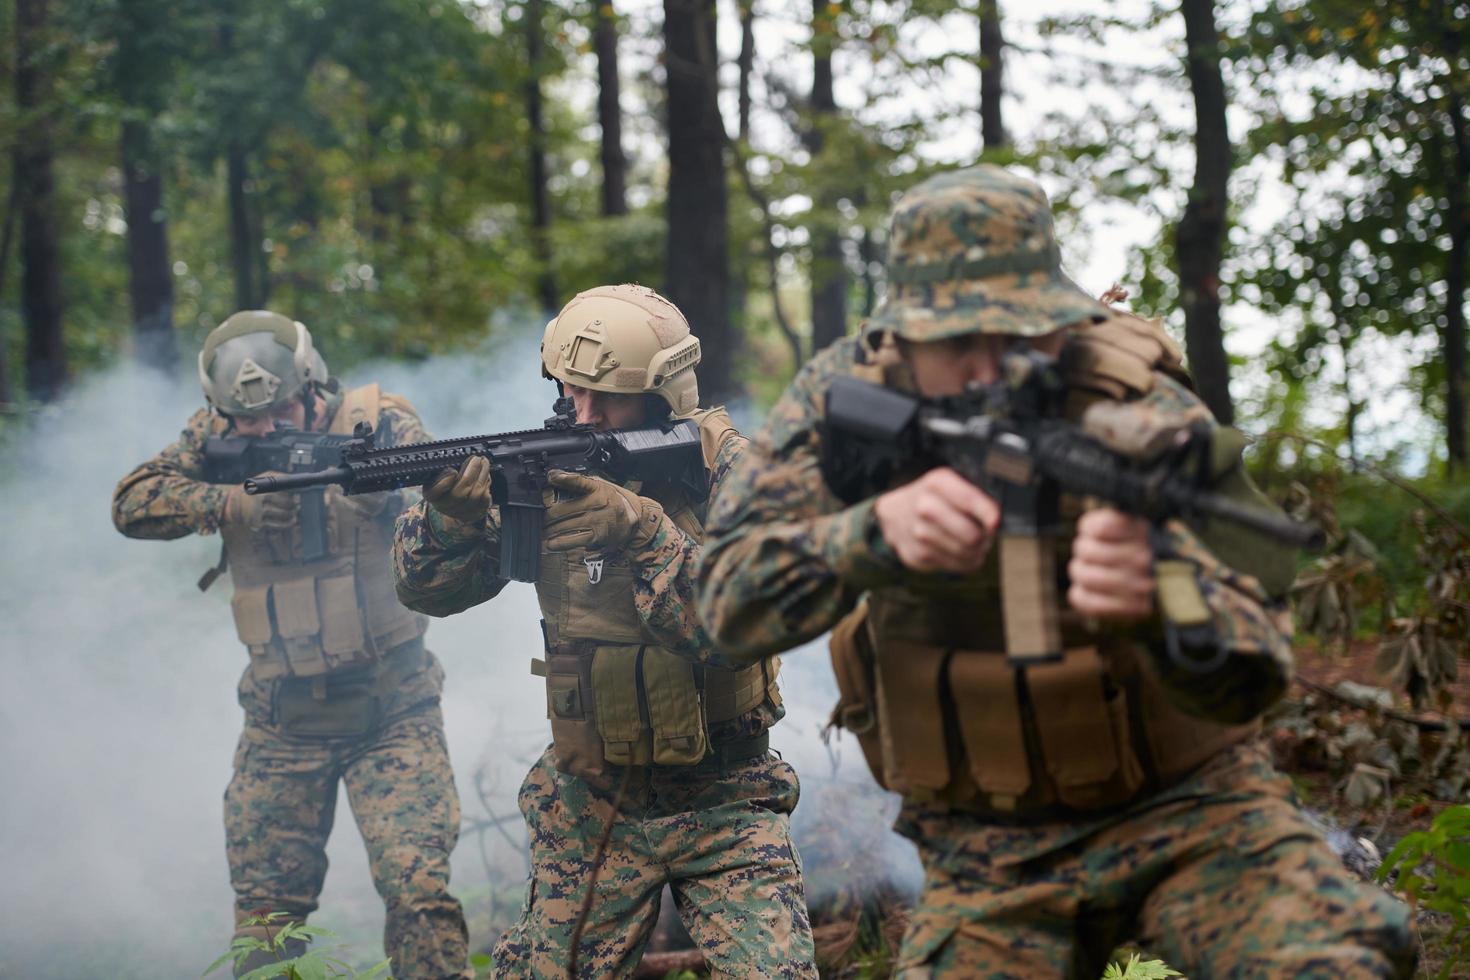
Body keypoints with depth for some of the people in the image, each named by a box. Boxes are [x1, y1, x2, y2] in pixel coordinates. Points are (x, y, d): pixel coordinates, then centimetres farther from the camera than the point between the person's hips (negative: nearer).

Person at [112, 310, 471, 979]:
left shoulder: (377, 421, -9)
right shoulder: (215, 439, -1)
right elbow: (131, 504, -12)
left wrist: (384, 485, -42)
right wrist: (232, 502, -25)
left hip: (390, 709, -3)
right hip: (280, 719, 3)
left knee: (419, 889, -15)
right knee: (265, 909, 9)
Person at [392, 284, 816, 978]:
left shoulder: (726, 471, -11)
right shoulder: (547, 468, -4)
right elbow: (427, 589, -5)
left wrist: (642, 530, -34)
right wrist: (451, 517, -27)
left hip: (722, 805, -2)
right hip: (589, 809, 2)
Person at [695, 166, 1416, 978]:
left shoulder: (1139, 421, -18)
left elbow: (1249, 676, -24)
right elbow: (731, 602, -18)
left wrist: (1157, 598, -48)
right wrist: (878, 527, -37)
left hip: (1185, 803, -2)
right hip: (986, 852, 3)